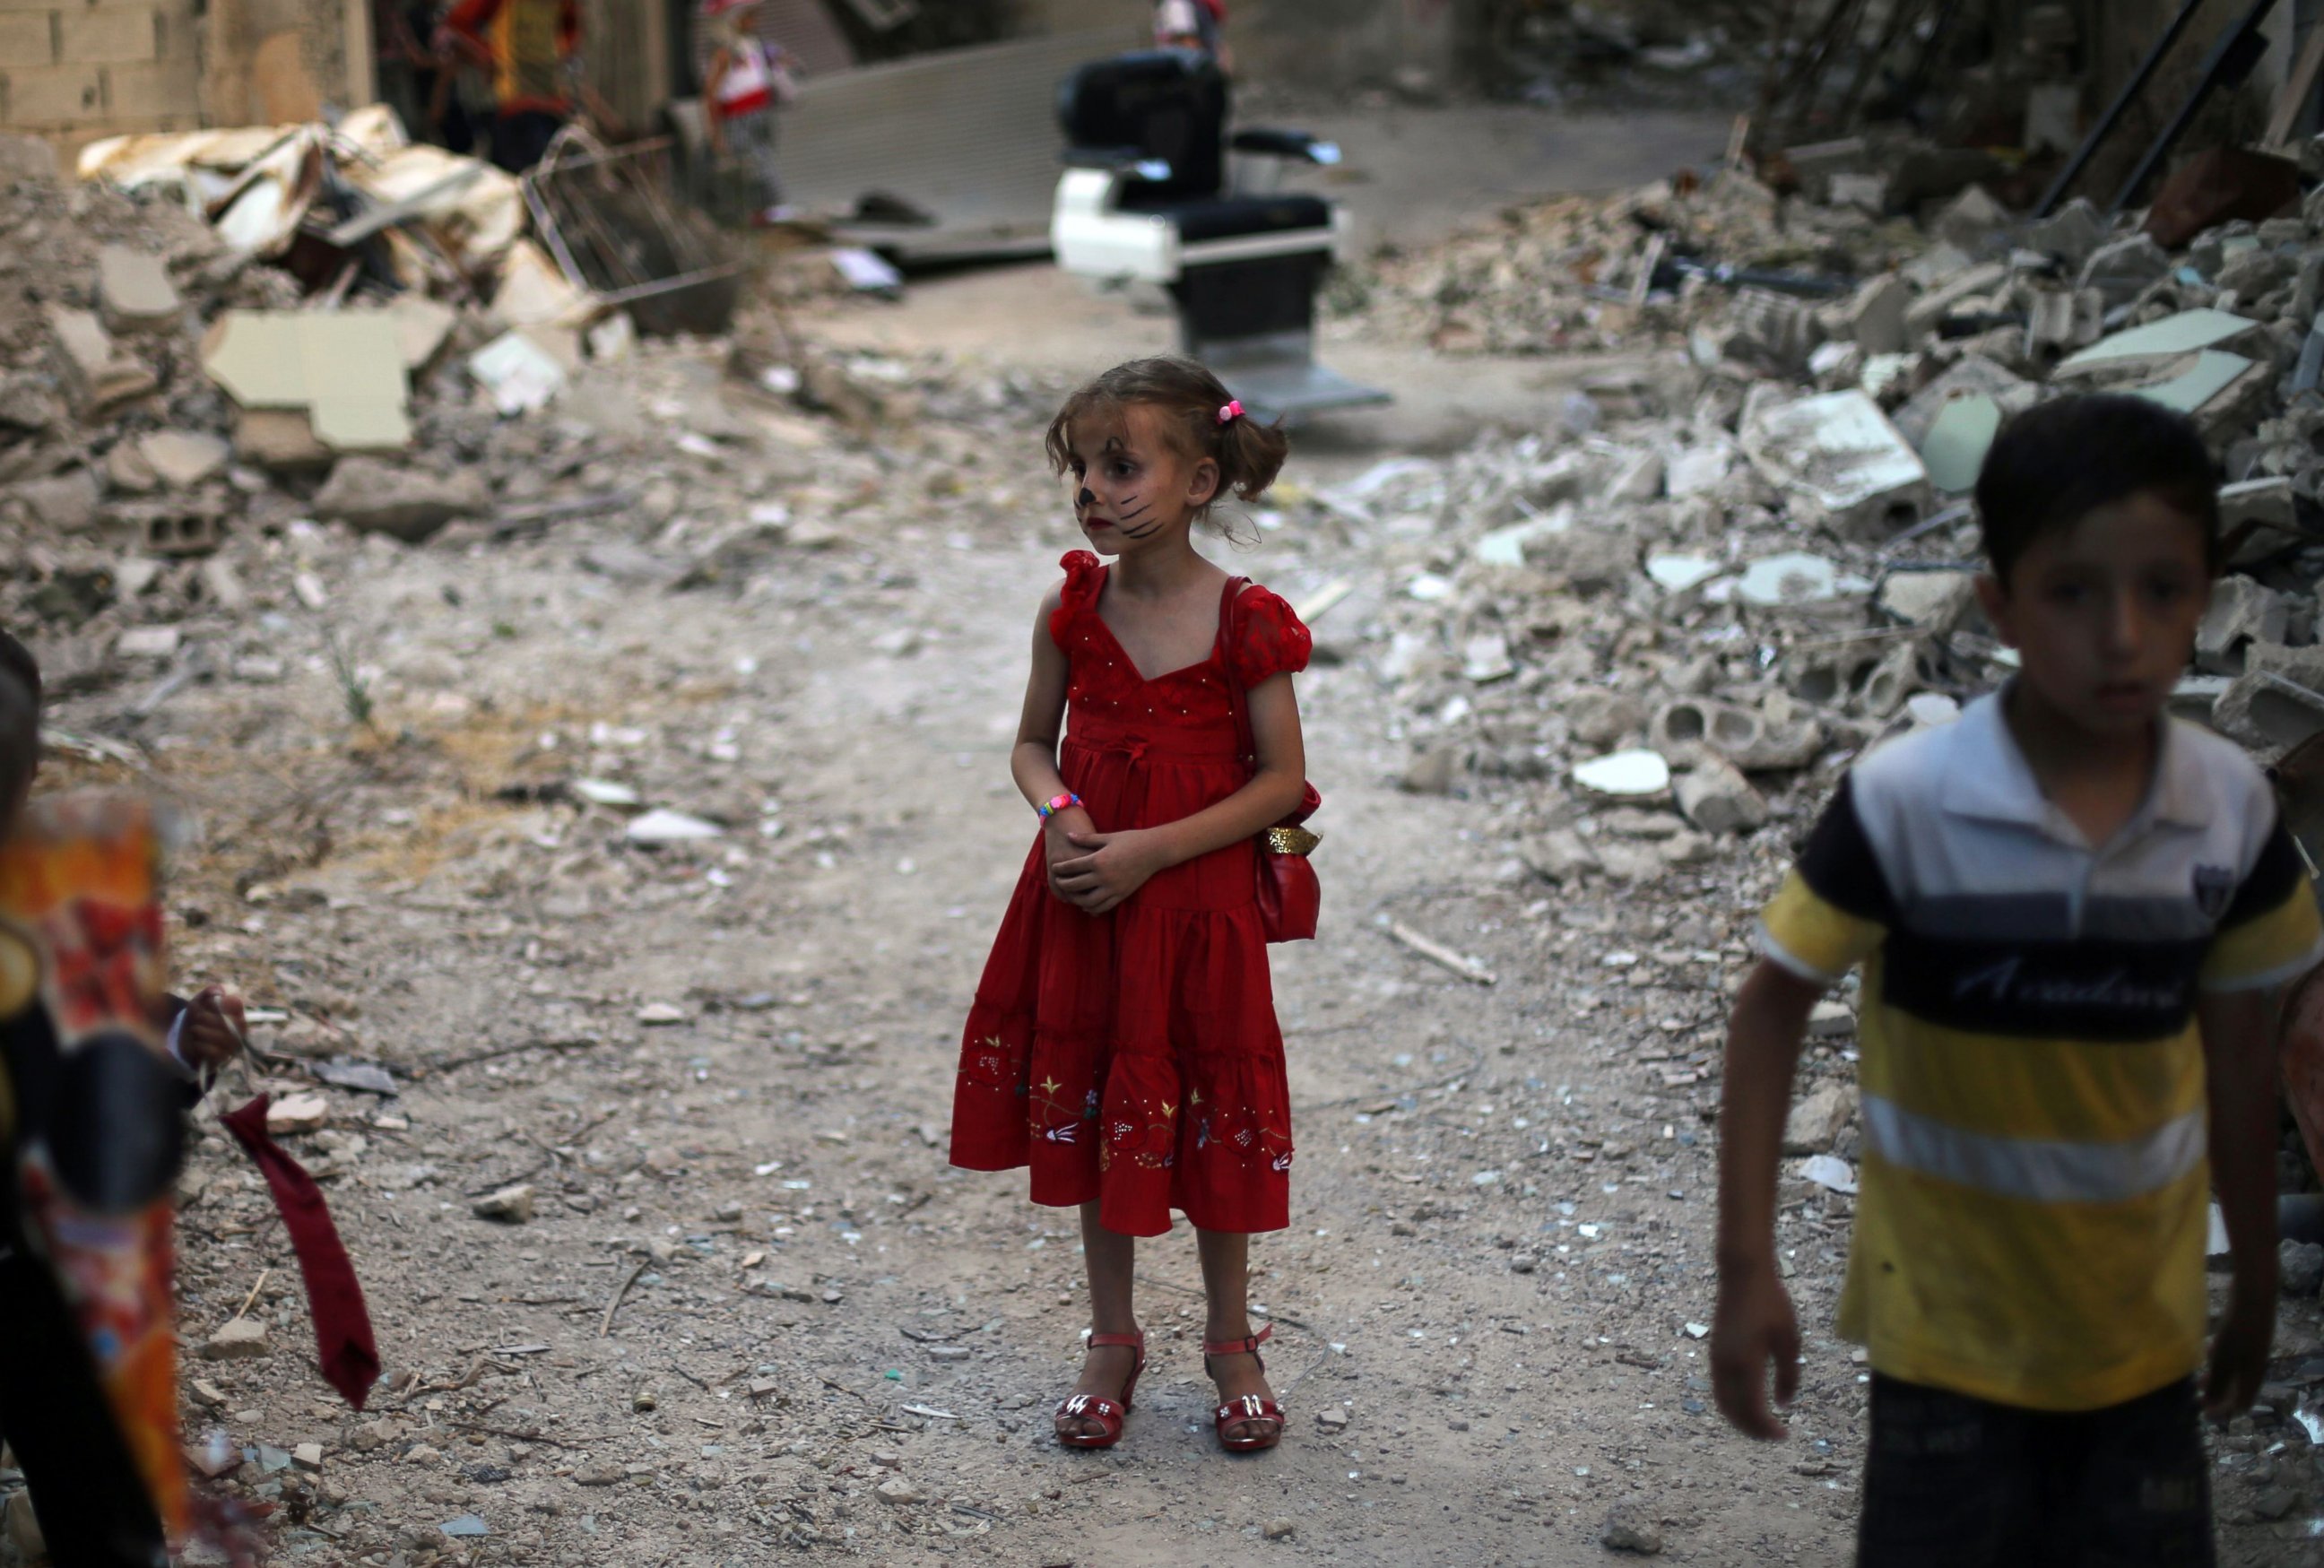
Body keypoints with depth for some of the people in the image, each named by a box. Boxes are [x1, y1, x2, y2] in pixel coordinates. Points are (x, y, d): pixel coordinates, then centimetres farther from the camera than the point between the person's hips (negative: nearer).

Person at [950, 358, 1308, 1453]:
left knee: (1208, 1119, 8)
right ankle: (1111, 1340, 30)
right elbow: (1033, 745, 8)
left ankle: (1231, 1344, 28)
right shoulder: (1071, 608, -3)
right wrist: (1059, 816, -14)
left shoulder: (1245, 622, -13)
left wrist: (1151, 851, -18)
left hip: (1196, 897, -3)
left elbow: (1282, 779, -10)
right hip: (1082, 895, 4)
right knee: (1086, 1108, 13)